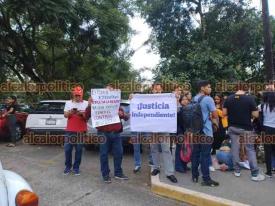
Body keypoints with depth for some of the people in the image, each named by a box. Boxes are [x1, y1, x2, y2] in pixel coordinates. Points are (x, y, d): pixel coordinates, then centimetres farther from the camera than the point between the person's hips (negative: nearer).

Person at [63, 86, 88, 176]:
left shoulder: (86, 103, 3)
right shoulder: (68, 103, 9)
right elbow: (65, 115, 3)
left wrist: (82, 114, -19)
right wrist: (70, 112, -16)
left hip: (81, 130, -1)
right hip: (70, 130, 2)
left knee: (79, 150, 4)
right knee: (67, 149, 4)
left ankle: (76, 167, 17)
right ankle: (68, 166, 21)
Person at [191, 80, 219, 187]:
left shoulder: (194, 99, 11)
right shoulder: (208, 99, -12)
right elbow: (215, 115, -12)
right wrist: (210, 116, 9)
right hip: (206, 130, -7)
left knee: (195, 153, 11)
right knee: (205, 155, -2)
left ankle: (194, 176, 20)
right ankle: (206, 179, 5)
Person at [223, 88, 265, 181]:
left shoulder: (228, 98, -4)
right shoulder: (250, 98, -12)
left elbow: (224, 113, -2)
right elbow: (256, 115, -12)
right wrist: (248, 113, 7)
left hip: (232, 127, 3)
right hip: (246, 128, -3)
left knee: (235, 148, 11)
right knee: (250, 150, 7)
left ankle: (237, 170, 20)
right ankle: (255, 174, 12)